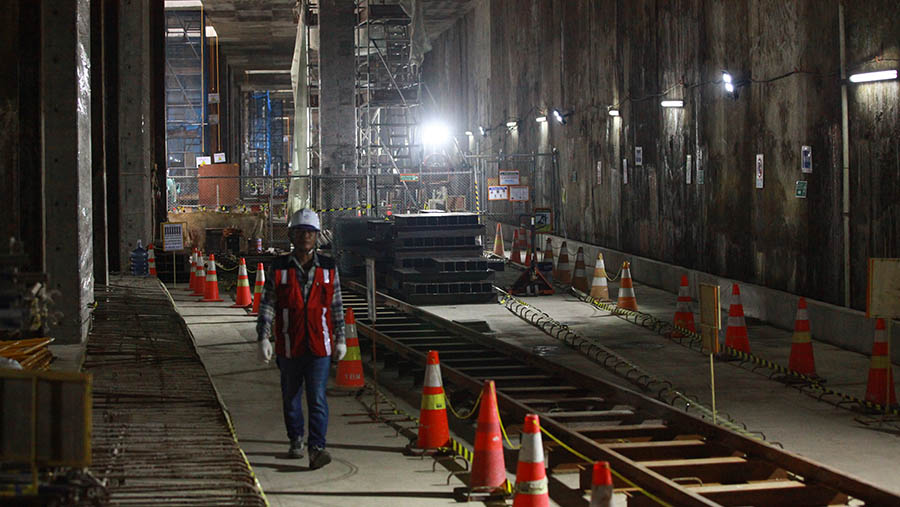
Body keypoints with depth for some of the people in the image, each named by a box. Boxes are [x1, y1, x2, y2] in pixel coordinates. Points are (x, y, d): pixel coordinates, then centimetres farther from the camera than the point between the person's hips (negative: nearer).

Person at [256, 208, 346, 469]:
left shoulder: (328, 268, 4)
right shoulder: (278, 269, 0)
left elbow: (337, 307, 11)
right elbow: (267, 306, -1)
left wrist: (340, 340, 12)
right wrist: (263, 338, -10)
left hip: (319, 346, -1)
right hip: (289, 347, 1)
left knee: (317, 398, -9)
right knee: (291, 396, 13)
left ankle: (316, 448, -11)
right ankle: (296, 441, 32)